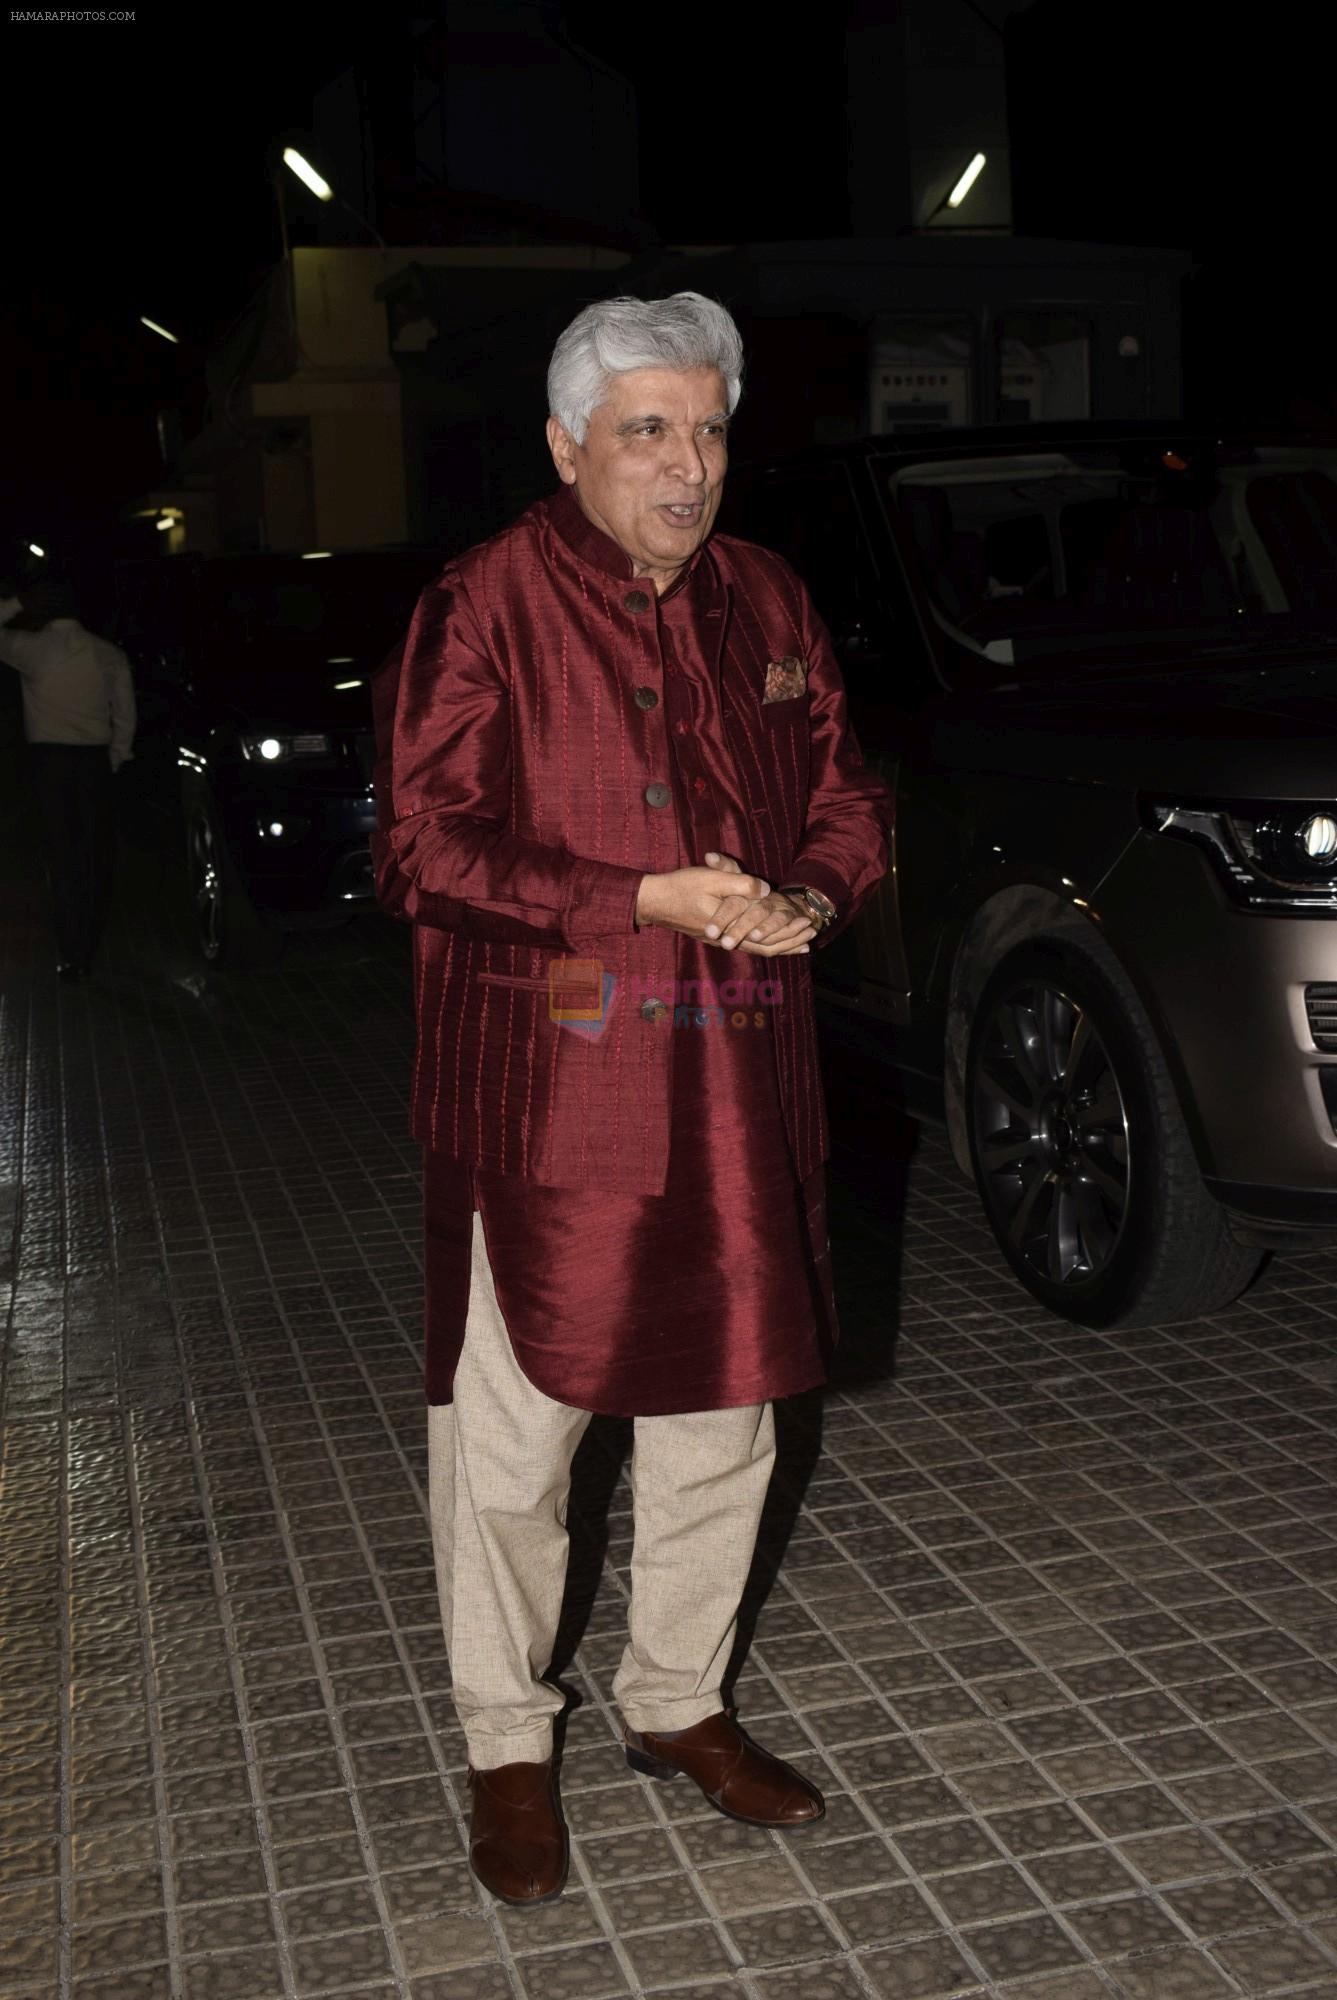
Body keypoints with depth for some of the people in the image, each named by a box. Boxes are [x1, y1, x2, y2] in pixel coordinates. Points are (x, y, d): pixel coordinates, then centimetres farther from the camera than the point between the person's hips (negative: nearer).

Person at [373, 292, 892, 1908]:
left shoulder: (767, 604, 9)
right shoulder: (484, 607, -8)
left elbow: (845, 794, 17)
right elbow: (421, 849, -13)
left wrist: (811, 901, -5)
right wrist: (652, 899, -19)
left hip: (733, 1090, 6)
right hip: (538, 1091, -5)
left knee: (720, 1416, 15)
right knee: (510, 1438, 4)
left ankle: (679, 1706, 36)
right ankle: (507, 1745, 26)